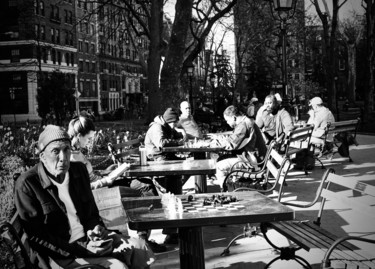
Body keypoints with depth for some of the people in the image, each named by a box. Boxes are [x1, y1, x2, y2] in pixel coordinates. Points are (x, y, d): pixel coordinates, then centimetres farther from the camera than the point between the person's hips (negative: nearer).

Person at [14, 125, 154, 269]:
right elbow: (36, 238, -15)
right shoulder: (26, 185, -15)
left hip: (88, 239, 6)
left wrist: (96, 229, -8)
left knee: (139, 247, -8)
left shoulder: (79, 169, 3)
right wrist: (82, 249, -20)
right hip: (61, 252, -6)